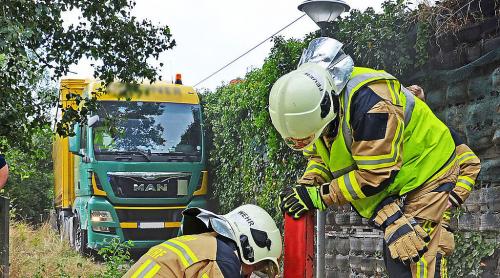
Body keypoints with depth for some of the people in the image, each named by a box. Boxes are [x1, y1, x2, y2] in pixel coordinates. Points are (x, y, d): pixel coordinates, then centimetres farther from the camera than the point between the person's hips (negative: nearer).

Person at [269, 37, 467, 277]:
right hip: (394, 185, 9)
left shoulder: (369, 101, -37)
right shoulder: (312, 98, -10)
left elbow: (375, 175, -34)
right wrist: (304, 188, -17)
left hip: (425, 173, -9)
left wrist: (318, 196, -31)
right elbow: (318, 155, 3)